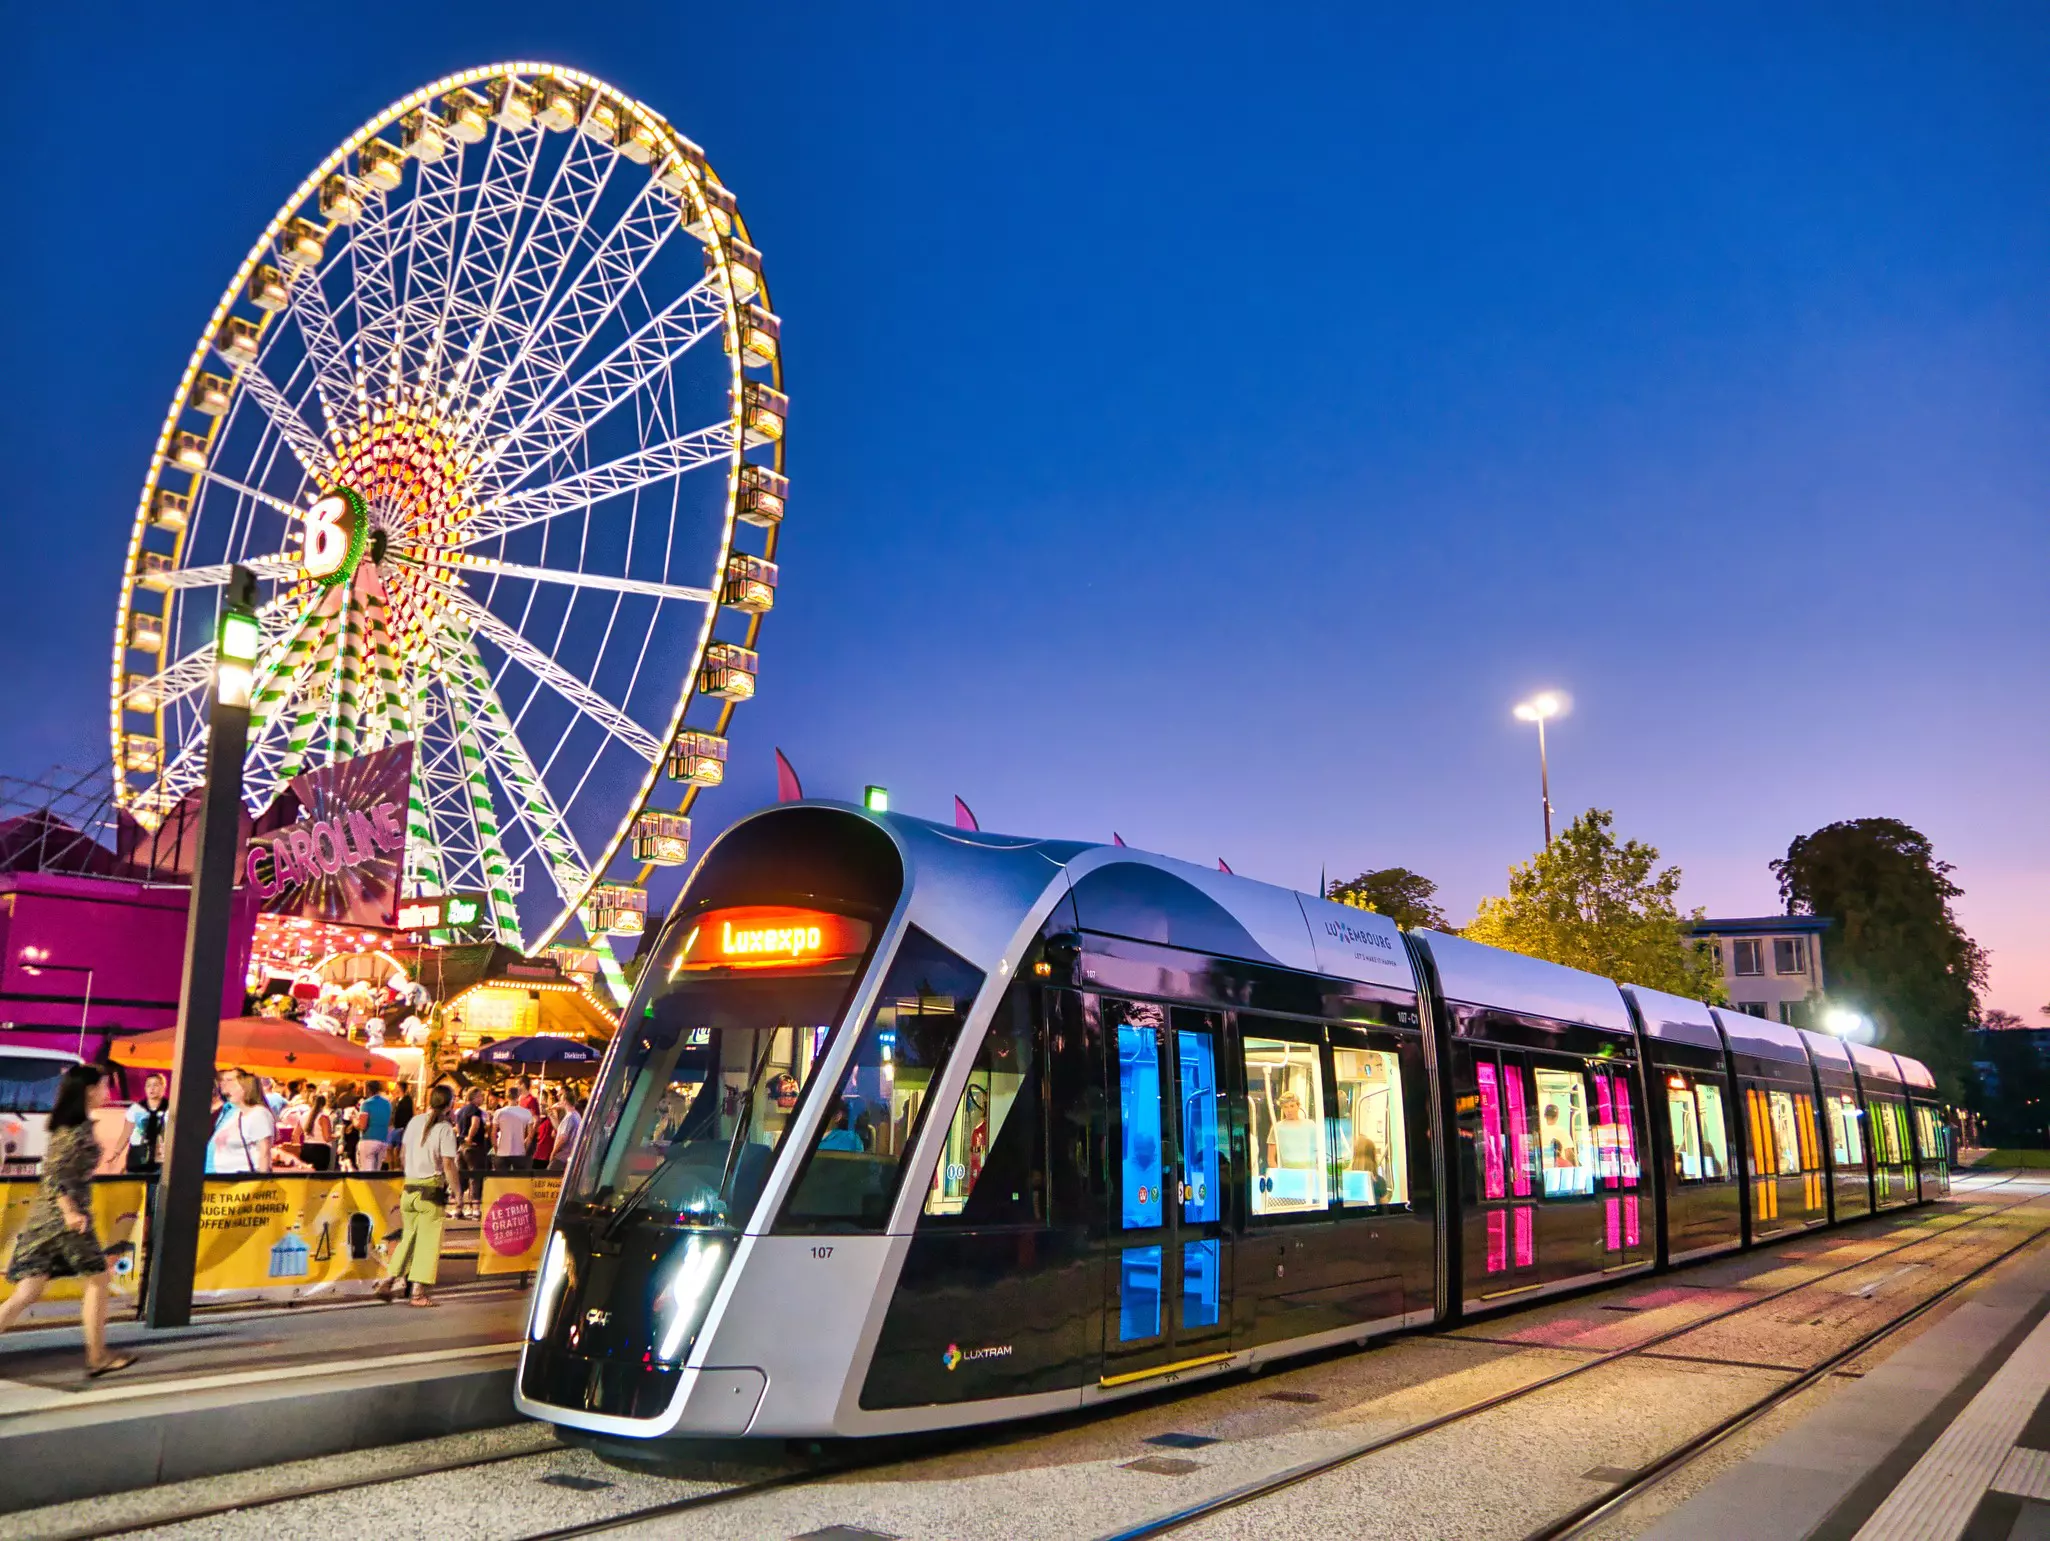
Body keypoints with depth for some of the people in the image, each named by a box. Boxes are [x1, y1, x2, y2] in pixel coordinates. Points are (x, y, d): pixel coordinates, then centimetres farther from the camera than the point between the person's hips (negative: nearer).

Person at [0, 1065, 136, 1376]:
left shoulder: (68, 1123, 13)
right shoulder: (78, 1126, -14)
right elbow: (55, 1171, -21)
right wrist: (71, 1212, -23)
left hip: (46, 1216, 8)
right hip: (61, 1216, -8)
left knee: (28, 1292, 7)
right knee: (97, 1279, 6)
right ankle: (97, 1358, 13)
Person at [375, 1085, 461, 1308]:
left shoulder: (415, 1121, 6)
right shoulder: (445, 1129, -12)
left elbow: (402, 1155, 14)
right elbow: (448, 1165, -14)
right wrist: (456, 1191, -6)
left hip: (409, 1188, 6)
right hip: (432, 1189, -6)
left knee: (408, 1237, 17)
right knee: (428, 1240, 2)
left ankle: (388, 1283, 13)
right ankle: (419, 1292, 2)